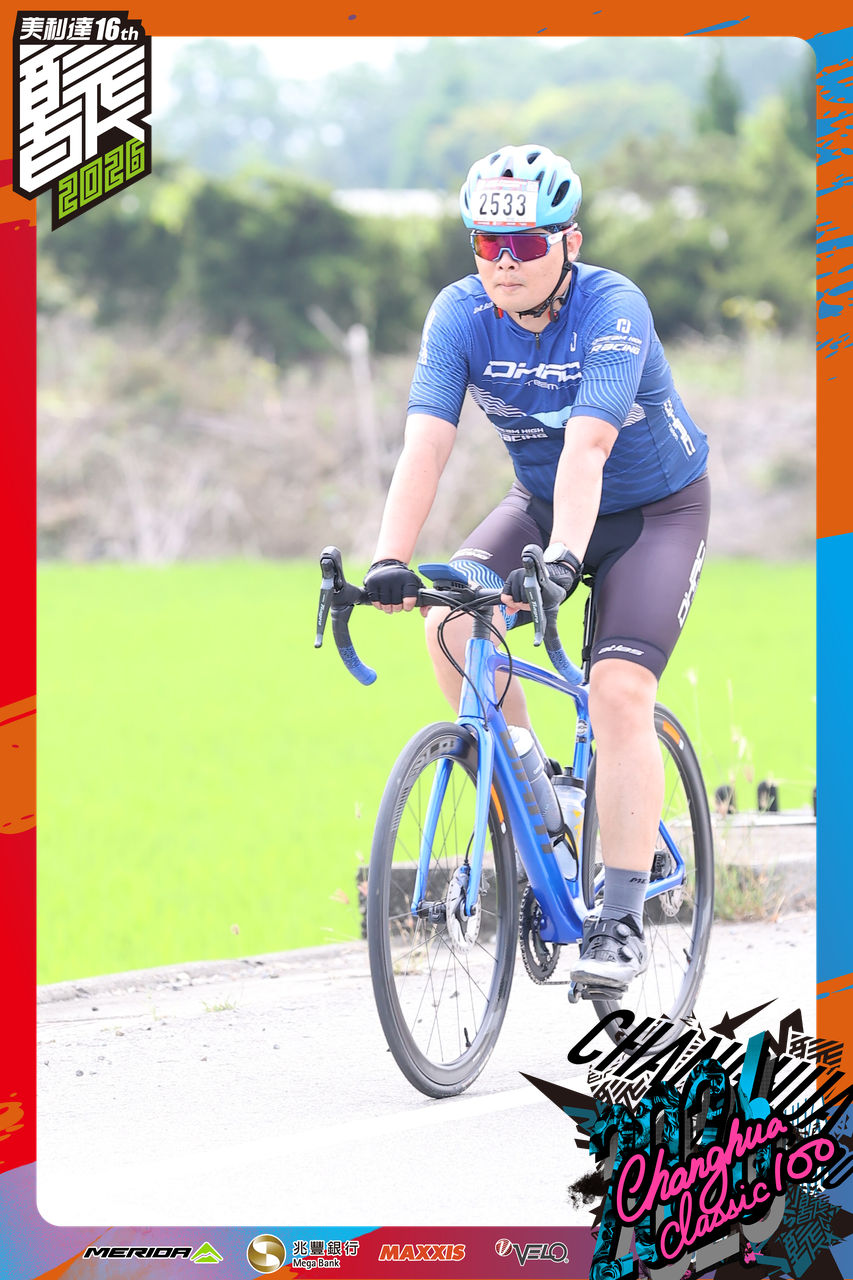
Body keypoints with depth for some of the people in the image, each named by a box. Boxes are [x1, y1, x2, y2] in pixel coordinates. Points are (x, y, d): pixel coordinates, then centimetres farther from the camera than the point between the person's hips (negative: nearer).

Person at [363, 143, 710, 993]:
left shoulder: (612, 309, -29)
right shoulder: (461, 314, -18)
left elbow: (587, 446, -42)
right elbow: (425, 444, -29)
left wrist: (563, 559, -56)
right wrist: (389, 562, -43)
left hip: (657, 510, -4)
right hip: (540, 502, 4)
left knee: (619, 690, -22)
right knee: (453, 619, -24)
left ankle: (621, 920, -14)